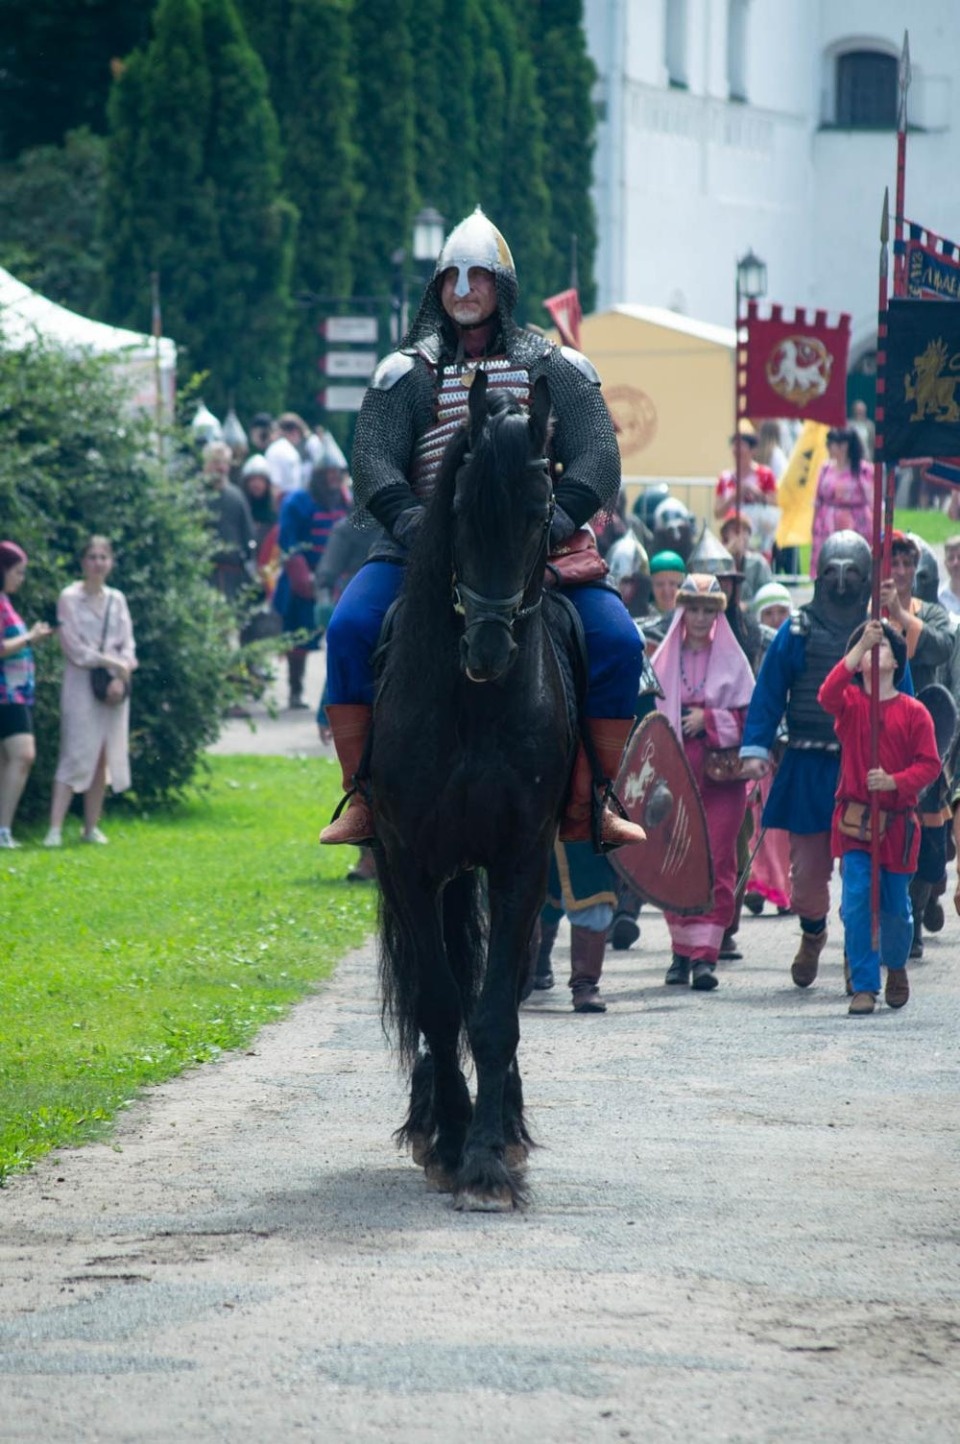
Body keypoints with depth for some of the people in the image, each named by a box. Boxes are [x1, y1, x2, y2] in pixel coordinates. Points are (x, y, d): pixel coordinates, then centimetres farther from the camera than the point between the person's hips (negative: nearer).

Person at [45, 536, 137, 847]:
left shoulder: (116, 600, 11)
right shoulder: (70, 598, -3)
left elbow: (127, 646, 7)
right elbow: (74, 648, -9)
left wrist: (120, 676, -10)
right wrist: (112, 663, -11)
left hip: (114, 684, 5)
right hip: (81, 684, -5)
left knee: (104, 758, 5)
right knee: (76, 756, -13)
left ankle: (91, 827, 12)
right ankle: (55, 829, -16)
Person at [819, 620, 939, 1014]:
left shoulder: (913, 712, 1)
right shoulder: (850, 702, 2)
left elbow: (930, 764, -1)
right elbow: (827, 695, -21)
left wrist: (894, 781, -19)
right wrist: (861, 646, -25)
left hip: (898, 822, 1)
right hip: (854, 819, -1)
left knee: (896, 905, 11)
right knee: (857, 901, -11)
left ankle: (896, 966, 39)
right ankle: (863, 986, -5)